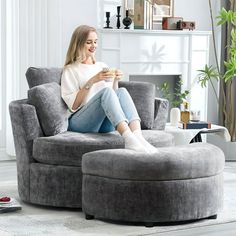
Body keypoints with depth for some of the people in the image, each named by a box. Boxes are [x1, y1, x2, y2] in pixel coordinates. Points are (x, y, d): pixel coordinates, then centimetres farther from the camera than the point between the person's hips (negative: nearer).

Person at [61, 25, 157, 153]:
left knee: (122, 91, -24)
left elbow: (114, 96, 19)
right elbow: (73, 105, -5)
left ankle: (138, 137, -47)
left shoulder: (102, 66, 25)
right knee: (106, 91, -31)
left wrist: (115, 80, 1)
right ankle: (129, 139, -53)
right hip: (80, 122, -4)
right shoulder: (70, 70, 9)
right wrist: (91, 81, -12)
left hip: (105, 123, 4)